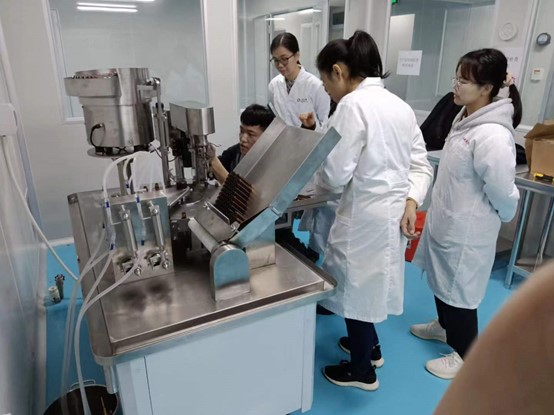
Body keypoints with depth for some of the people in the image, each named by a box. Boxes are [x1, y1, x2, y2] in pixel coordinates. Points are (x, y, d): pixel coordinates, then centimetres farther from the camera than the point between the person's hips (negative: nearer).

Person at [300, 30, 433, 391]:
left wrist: (306, 175, 2)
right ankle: (370, 345, 46)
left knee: (355, 287, 10)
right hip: (394, 210, 9)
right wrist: (411, 202, -2)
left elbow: (335, 174, -18)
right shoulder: (399, 104, 10)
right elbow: (421, 164, 8)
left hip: (366, 213, -9)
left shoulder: (353, 105, -16)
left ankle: (362, 371, 30)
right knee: (368, 282, 25)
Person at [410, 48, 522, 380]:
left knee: (459, 288, 8)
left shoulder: (492, 136, -29)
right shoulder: (466, 118, 2)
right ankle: (445, 325, 50)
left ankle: (466, 356, 31)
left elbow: (503, 192, -23)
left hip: (467, 229, -9)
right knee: (442, 279, 25)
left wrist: (500, 218, -4)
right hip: (446, 219, 9)